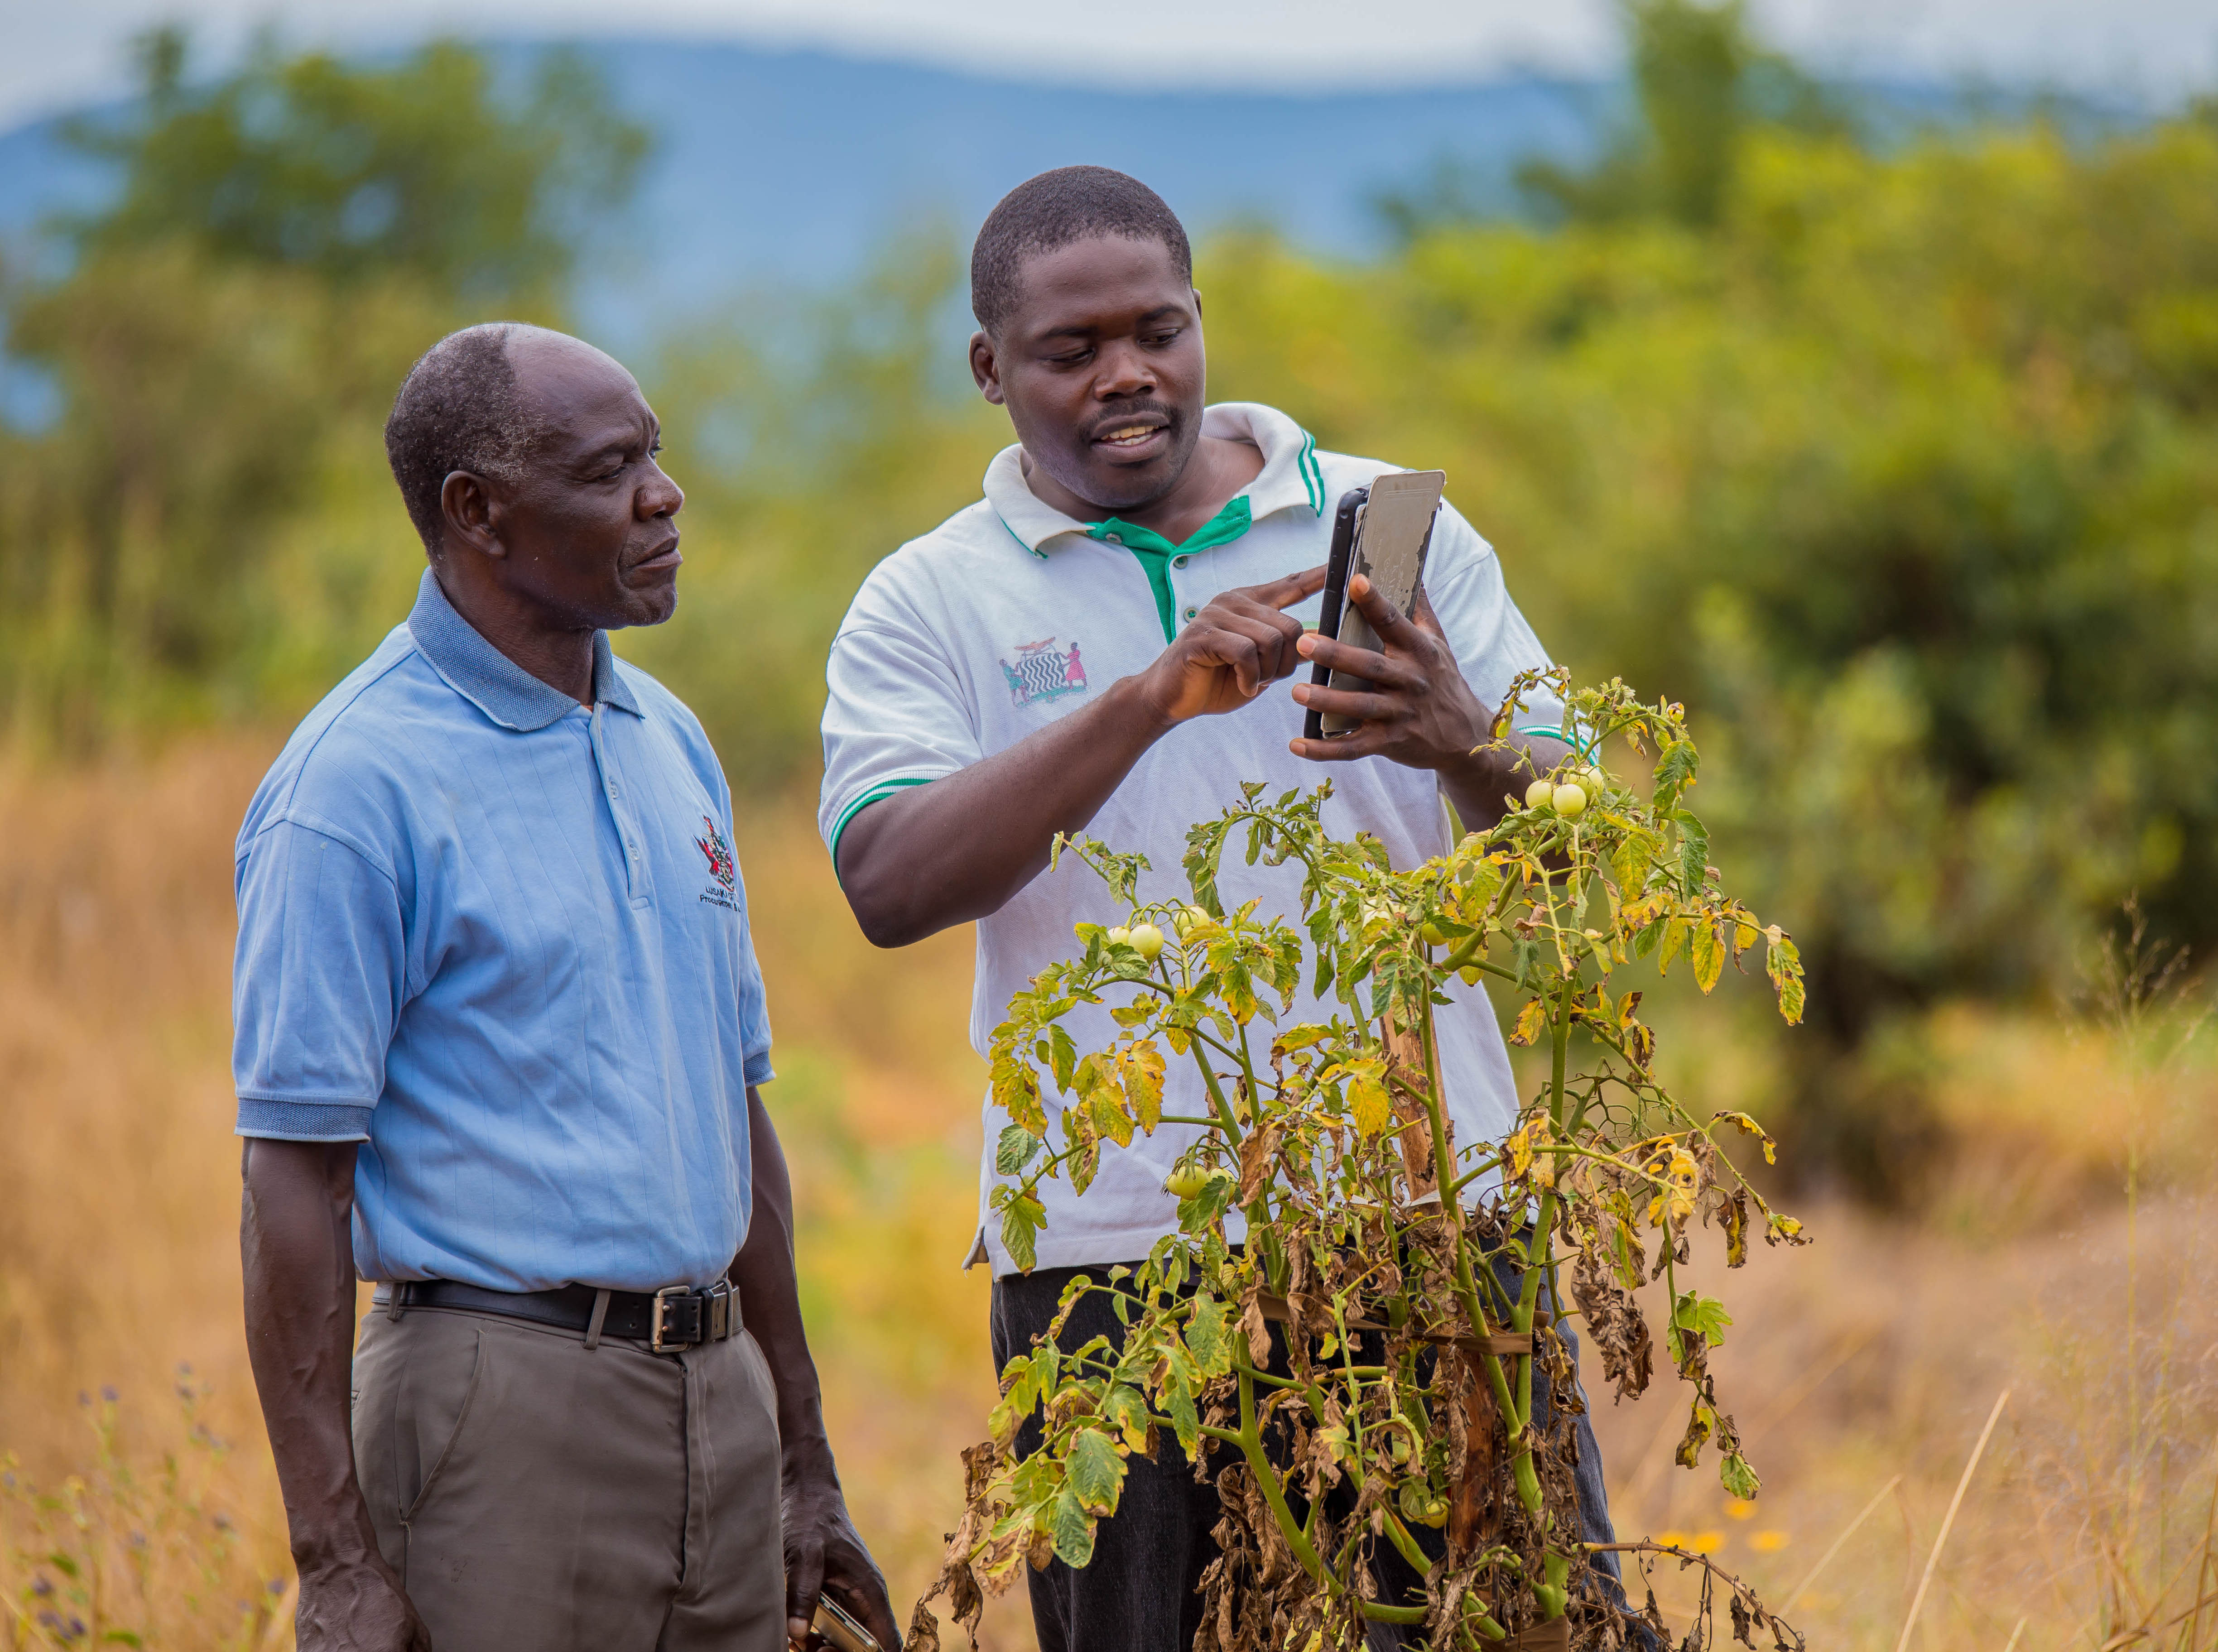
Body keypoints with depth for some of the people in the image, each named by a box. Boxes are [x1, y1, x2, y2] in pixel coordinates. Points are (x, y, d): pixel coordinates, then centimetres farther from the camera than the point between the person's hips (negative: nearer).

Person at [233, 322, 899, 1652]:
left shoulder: (671, 744, 13)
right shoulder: (360, 783, -10)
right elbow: (295, 1180, -13)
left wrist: (808, 1467, 18)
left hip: (717, 1395, 7)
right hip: (504, 1402, -7)